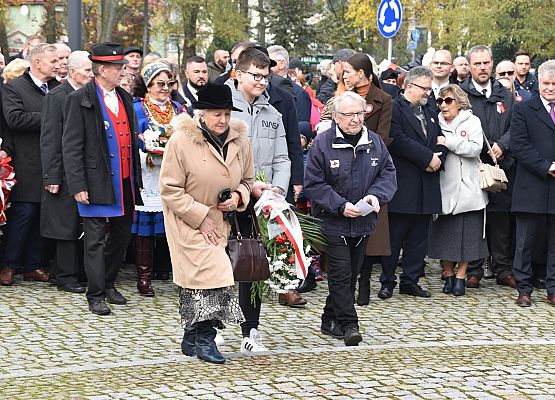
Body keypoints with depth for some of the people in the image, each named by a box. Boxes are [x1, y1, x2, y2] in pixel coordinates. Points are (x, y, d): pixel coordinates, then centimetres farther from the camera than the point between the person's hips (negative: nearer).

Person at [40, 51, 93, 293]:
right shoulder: (57, 97, -8)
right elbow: (49, 141, -11)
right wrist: (52, 177, -15)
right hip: (67, 175, -6)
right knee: (67, 226, 0)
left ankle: (84, 272, 16)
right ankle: (66, 277, 7)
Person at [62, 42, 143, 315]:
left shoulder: (125, 98, 13)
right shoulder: (80, 100, -7)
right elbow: (71, 147, -10)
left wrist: (137, 180, 13)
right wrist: (78, 186, -16)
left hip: (125, 183, 7)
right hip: (97, 184, -6)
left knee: (122, 235, 13)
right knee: (95, 239, -1)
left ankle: (108, 284, 30)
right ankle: (95, 296, 7)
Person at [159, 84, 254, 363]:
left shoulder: (239, 142, 3)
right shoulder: (181, 141, -15)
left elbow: (247, 180, 18)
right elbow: (170, 190, -13)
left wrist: (238, 196, -5)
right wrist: (201, 218, -15)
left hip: (221, 222, 5)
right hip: (189, 223, -5)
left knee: (195, 282, 10)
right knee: (209, 274, -15)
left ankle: (192, 338, 21)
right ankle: (204, 339, -6)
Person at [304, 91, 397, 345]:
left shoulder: (374, 142, 4)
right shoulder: (322, 143, -10)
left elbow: (388, 173, 8)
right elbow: (313, 183, -10)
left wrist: (376, 195, -13)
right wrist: (340, 205, -19)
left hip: (363, 222, 5)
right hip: (333, 222, -5)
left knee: (351, 274, 12)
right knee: (341, 274, -8)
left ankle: (331, 319, 25)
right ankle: (348, 324, -5)